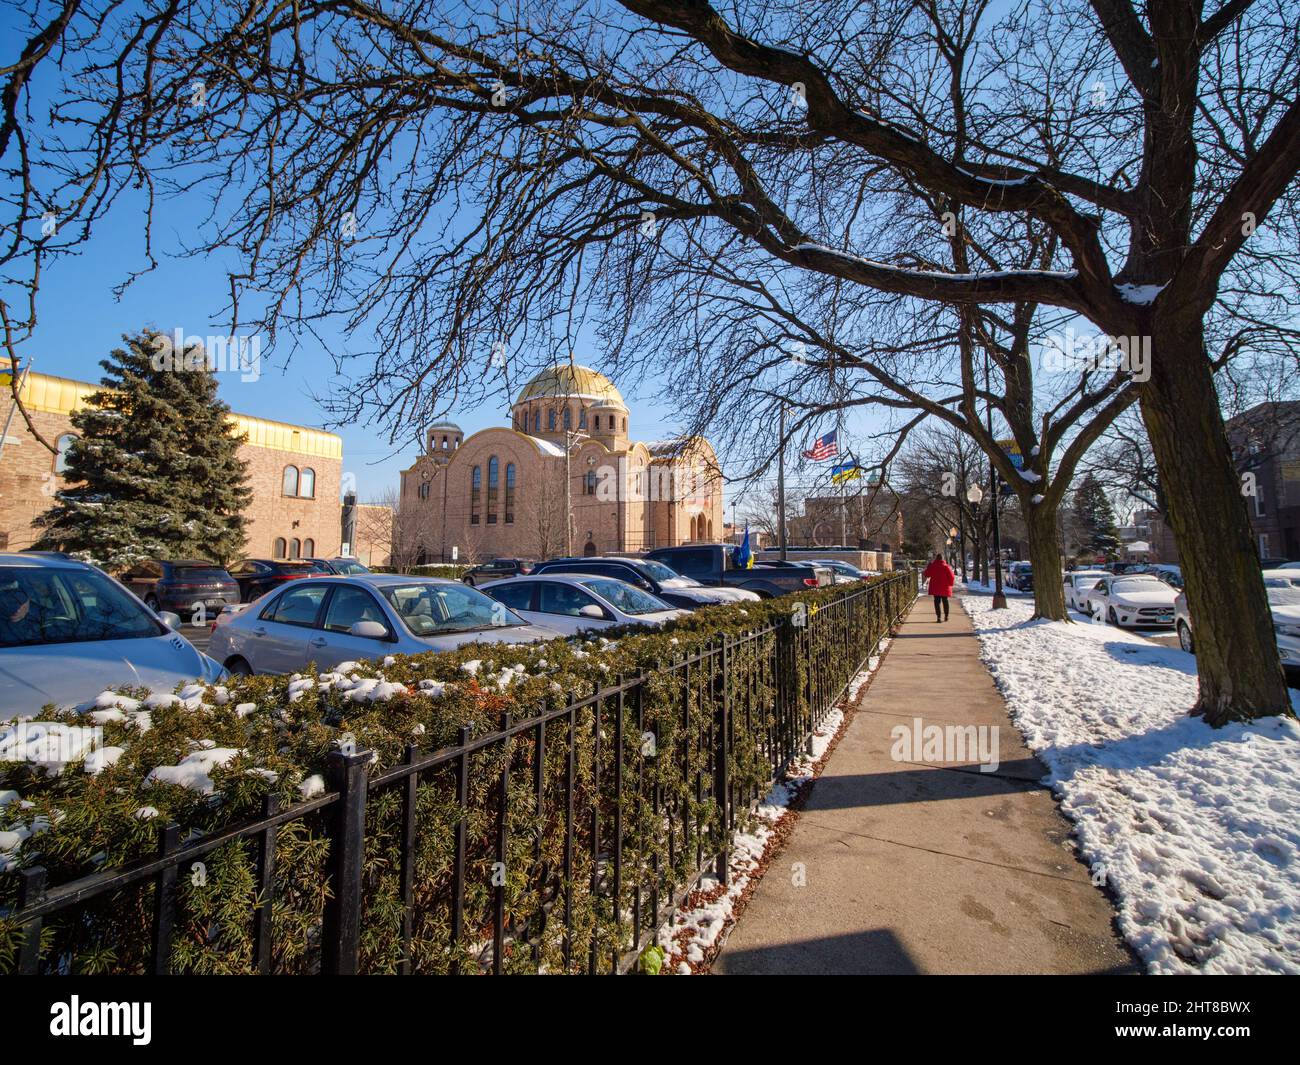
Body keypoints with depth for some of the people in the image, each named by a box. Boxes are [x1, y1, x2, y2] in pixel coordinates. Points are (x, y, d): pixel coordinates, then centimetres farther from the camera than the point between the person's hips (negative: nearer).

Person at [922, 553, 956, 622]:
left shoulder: (932, 566, -6)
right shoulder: (946, 567, -7)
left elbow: (926, 575, 4)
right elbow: (951, 577, -7)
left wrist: (928, 568, 20)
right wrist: (950, 584, 9)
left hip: (935, 587, -1)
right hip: (945, 588, 1)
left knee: (937, 602, 1)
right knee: (945, 601, 16)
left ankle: (938, 617, -9)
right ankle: (946, 616, 26)